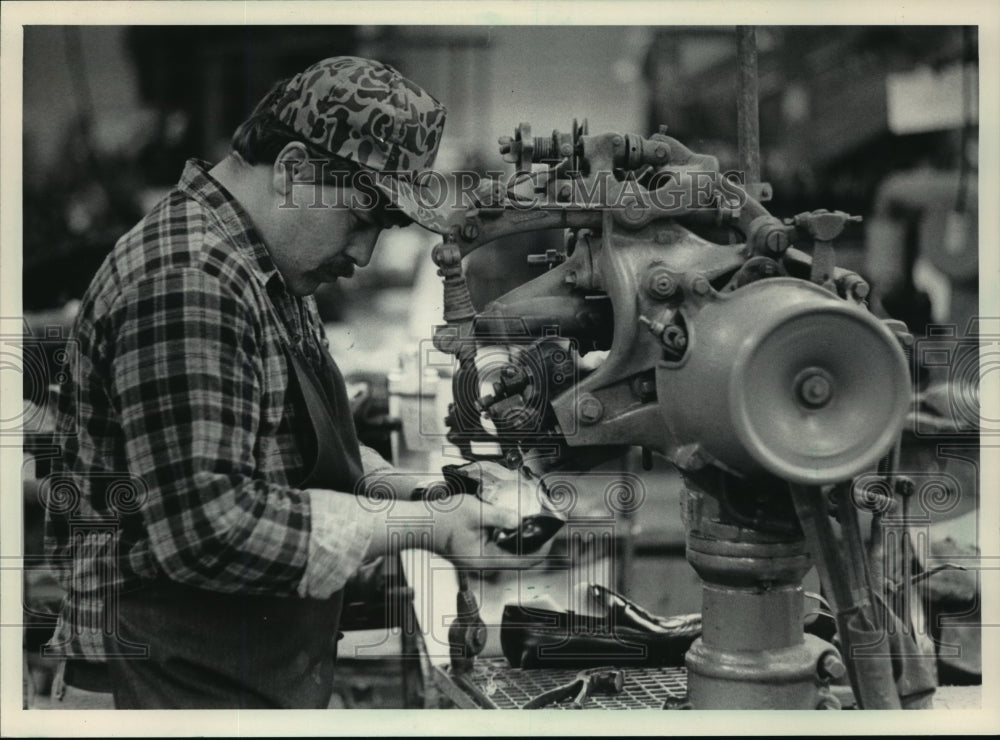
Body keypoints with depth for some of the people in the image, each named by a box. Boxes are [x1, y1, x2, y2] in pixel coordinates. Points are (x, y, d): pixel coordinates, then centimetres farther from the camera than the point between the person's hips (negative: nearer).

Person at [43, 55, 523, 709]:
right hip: (183, 686, -10)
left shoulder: (275, 273, 10)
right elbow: (205, 527, -30)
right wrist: (419, 526, -22)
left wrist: (408, 490, 3)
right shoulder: (184, 281, -23)